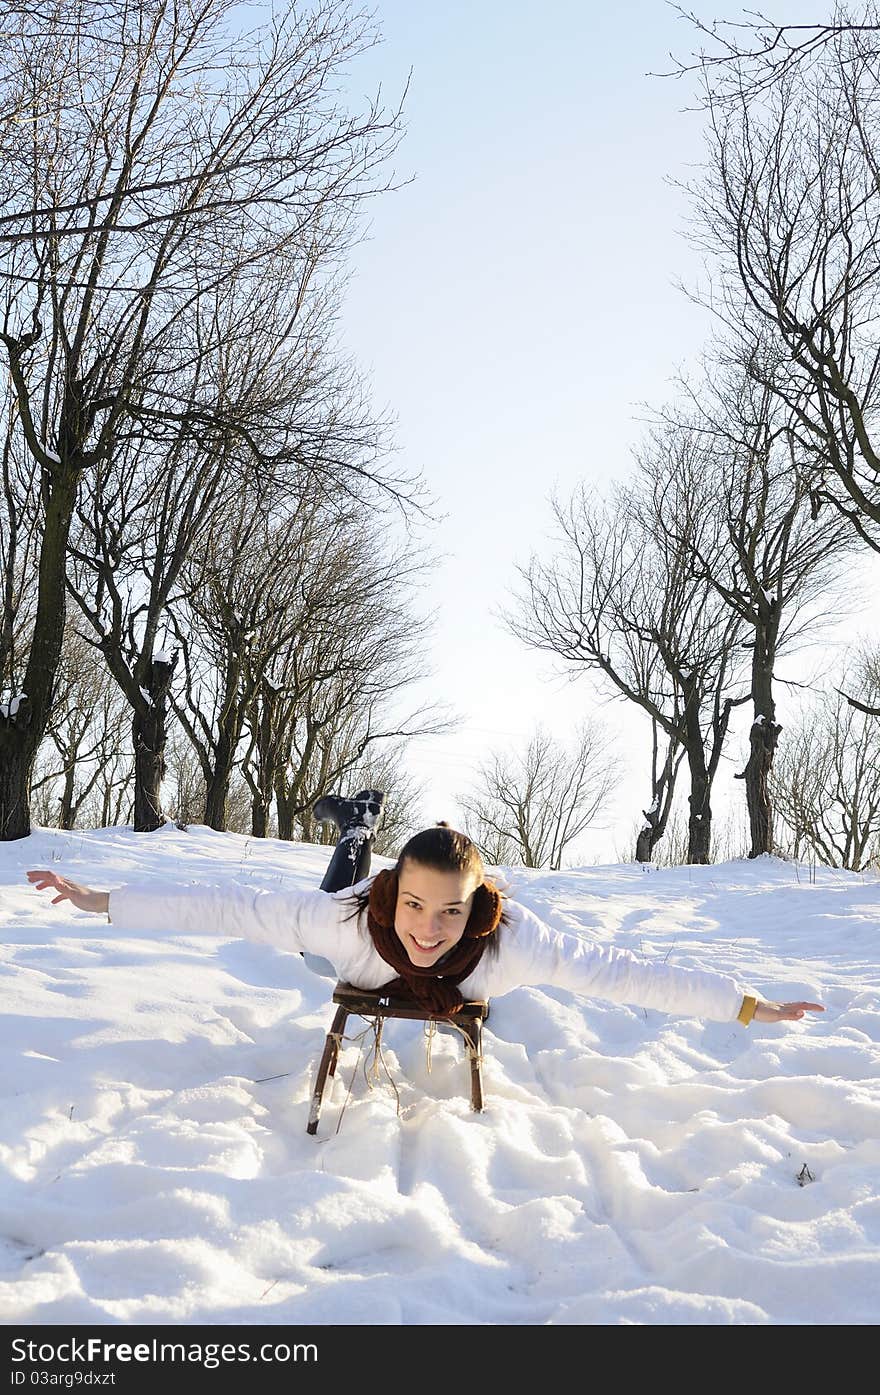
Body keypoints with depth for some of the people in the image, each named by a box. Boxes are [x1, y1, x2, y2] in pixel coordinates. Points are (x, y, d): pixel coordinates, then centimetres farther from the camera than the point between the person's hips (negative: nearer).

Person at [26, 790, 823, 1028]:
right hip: (367, 976, 0)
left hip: (455, 1000, 0)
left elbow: (617, 972, -49)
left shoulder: (509, 939, -48)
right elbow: (230, 910, -46)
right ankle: (359, 828, 57)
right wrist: (104, 903, -47)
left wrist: (748, 1007, -49)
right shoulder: (352, 920, -48)